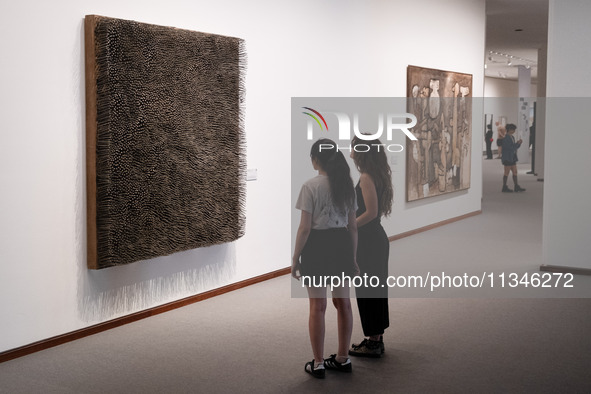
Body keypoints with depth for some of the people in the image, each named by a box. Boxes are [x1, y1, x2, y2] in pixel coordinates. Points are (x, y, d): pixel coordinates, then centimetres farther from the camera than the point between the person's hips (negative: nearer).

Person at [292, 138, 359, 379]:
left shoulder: (311, 186, -13)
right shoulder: (347, 185, 5)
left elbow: (304, 227, -14)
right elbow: (353, 226, 7)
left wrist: (295, 258, -5)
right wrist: (352, 256, 15)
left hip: (318, 246, -6)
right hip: (342, 244, 6)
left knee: (317, 307, 3)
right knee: (343, 304, 14)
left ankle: (318, 364, 9)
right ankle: (342, 359, 25)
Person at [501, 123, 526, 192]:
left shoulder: (512, 137, 13)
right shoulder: (505, 138, -15)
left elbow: (515, 147, 17)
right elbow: (510, 147, -21)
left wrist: (519, 143, 1)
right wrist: (517, 143, -15)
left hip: (512, 157, 9)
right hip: (507, 158, -9)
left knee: (515, 172, 8)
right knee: (507, 172, -2)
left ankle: (516, 187, 12)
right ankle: (504, 187, 5)